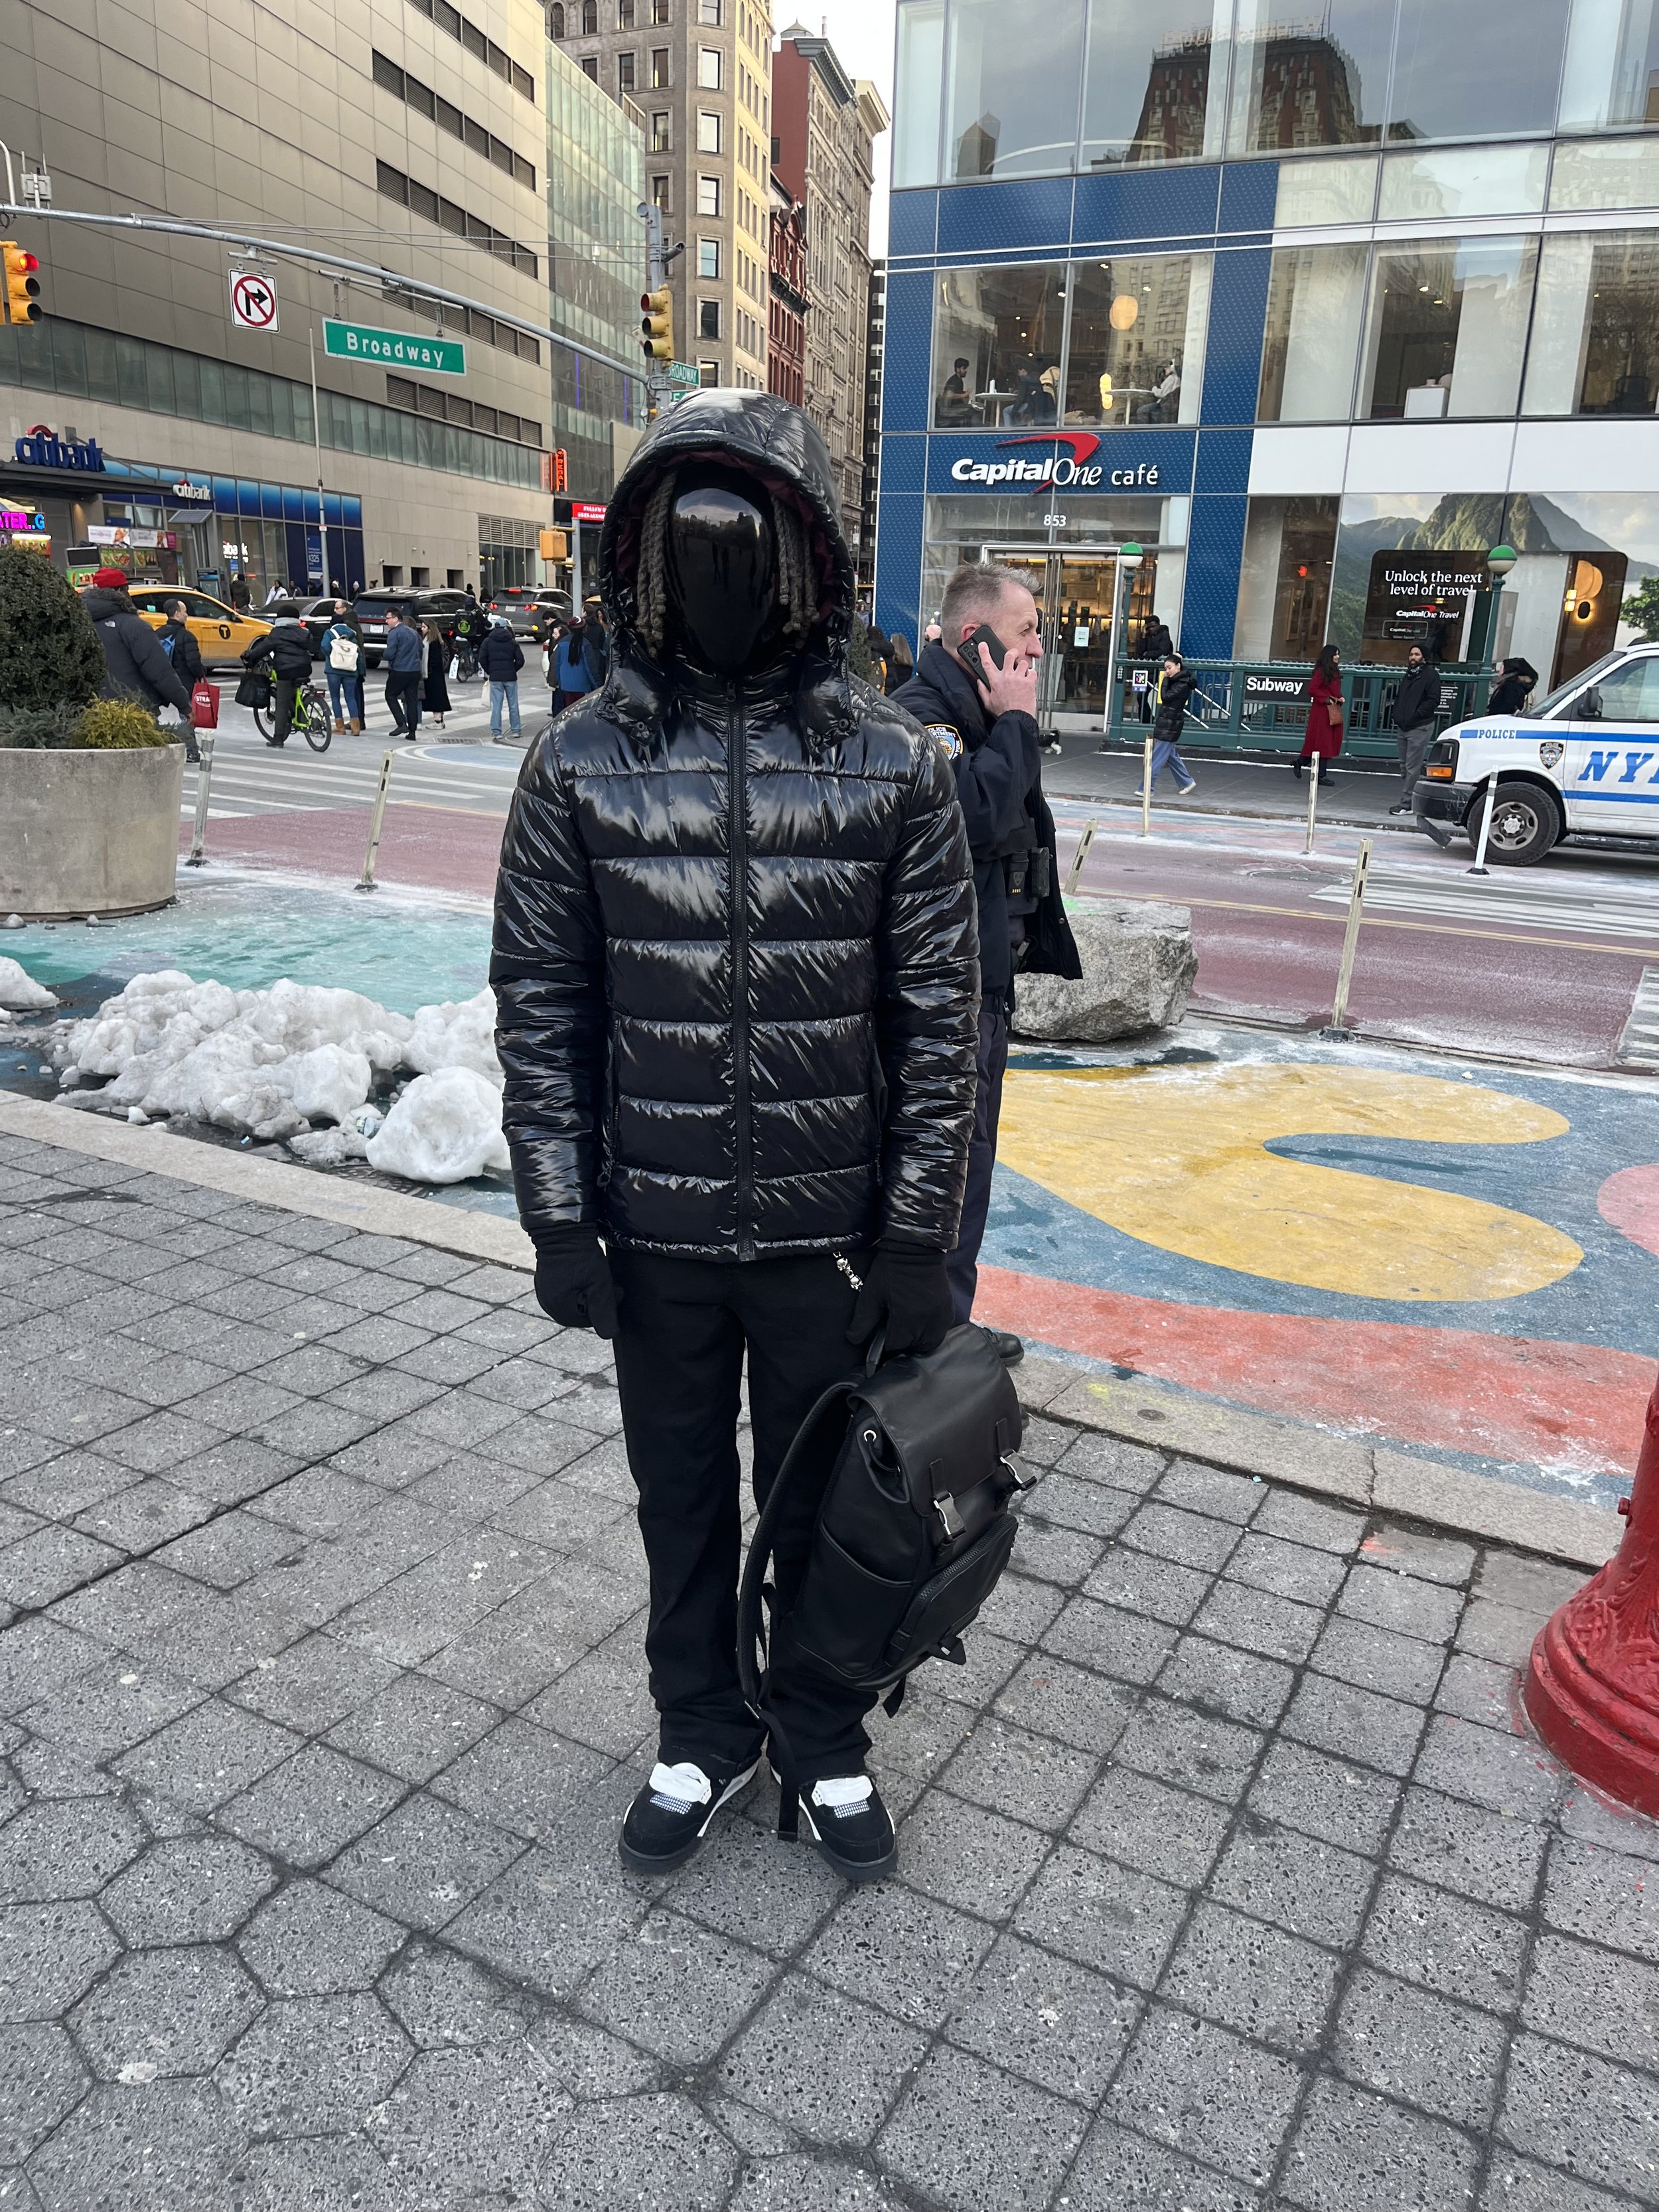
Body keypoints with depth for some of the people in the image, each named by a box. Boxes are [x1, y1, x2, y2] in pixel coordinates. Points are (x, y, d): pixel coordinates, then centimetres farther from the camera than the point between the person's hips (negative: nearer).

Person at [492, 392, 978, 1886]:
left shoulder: (896, 768, -6)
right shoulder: (579, 763, -4)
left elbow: (938, 1018, -4)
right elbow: (541, 1012, -1)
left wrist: (919, 1240, -6)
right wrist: (560, 1221, -3)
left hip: (829, 1232, -1)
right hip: (653, 1232, 1)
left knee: (826, 1506, 17)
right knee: (683, 1500, 19)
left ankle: (826, 1743, 41)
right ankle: (703, 1734, 43)